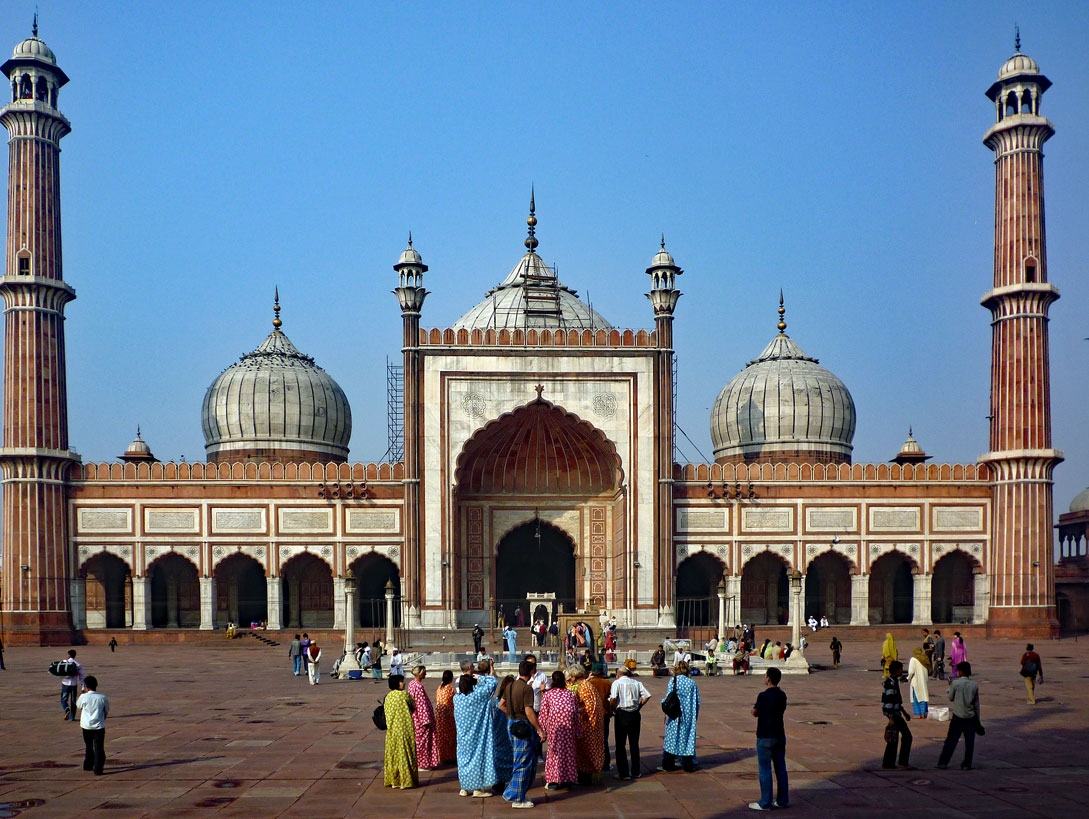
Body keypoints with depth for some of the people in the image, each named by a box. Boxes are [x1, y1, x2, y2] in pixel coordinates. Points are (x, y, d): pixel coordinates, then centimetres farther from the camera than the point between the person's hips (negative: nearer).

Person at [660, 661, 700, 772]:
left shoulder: (673, 681, -7)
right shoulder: (692, 683, 2)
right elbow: (697, 701, 4)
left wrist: (663, 701, 8)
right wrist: (694, 716, 13)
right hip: (688, 716, 3)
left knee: (671, 738, 6)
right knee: (688, 738, 8)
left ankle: (668, 764, 10)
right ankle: (688, 766, 10)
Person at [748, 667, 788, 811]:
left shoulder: (763, 696, -17)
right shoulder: (782, 695, 3)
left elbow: (755, 713, -7)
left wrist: (754, 706, 14)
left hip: (765, 738, -7)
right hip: (780, 736, 7)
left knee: (765, 770, 0)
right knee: (781, 768, 13)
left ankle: (766, 803, 3)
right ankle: (782, 800, 19)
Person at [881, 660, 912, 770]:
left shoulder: (894, 681, 14)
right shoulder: (890, 682, -18)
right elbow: (889, 700, -22)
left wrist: (904, 712, 27)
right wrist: (891, 718, -24)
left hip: (895, 712, 10)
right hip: (893, 713, -10)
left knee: (894, 739, 12)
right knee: (907, 736, -5)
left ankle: (887, 763, 15)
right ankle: (903, 761, 1)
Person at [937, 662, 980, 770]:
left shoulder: (955, 683, -10)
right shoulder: (974, 685, -1)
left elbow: (951, 698, 1)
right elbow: (976, 704, 5)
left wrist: (950, 686, 16)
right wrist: (977, 720, 12)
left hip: (958, 717, -1)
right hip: (971, 717, 2)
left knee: (951, 740, 5)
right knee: (969, 742, 8)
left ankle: (943, 762, 7)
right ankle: (966, 764, 8)